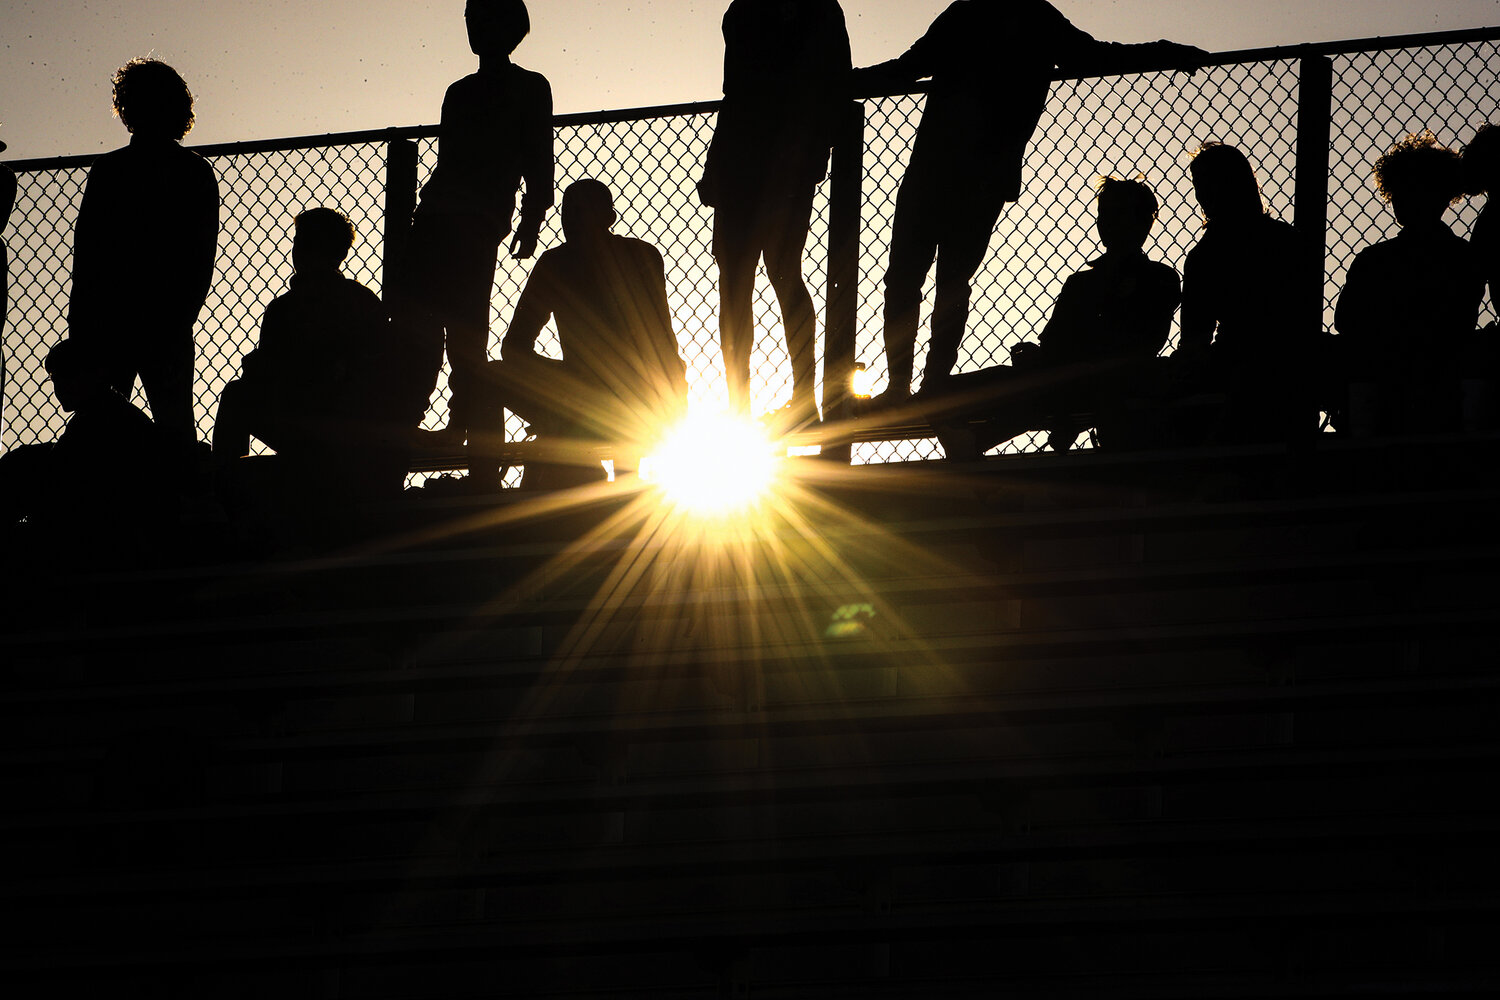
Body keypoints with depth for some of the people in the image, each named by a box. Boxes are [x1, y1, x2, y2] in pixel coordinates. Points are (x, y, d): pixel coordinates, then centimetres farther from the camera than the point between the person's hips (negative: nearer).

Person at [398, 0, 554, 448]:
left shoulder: (529, 88, 8)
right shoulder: (460, 92, 25)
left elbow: (537, 163, 1)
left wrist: (531, 222, -10)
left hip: (478, 226, -6)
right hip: (435, 221, 6)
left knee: (465, 328, -14)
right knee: (418, 321, -3)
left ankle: (462, 425, -17)